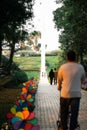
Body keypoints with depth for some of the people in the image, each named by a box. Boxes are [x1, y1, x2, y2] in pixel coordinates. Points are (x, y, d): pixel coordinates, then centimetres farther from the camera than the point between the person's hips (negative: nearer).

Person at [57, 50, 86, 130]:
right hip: (76, 93, 0)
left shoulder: (63, 67, -2)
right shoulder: (80, 67, 1)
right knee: (74, 113, 6)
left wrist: (59, 87, 30)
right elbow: (83, 79, 14)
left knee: (64, 112, 15)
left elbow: (59, 80, 10)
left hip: (65, 93, 0)